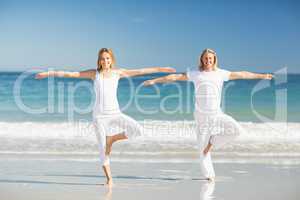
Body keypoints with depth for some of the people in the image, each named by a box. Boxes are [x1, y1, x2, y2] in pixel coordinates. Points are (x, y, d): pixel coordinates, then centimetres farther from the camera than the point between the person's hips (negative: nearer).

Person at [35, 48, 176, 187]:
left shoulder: (118, 72, 7)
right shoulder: (94, 73, 5)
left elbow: (140, 71, 8)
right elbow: (71, 74, 3)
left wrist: (160, 69, 7)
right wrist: (49, 73, 0)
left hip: (115, 113, 1)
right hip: (99, 114, -1)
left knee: (137, 129, -21)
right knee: (103, 148, -1)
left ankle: (112, 138, 3)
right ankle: (109, 179, 13)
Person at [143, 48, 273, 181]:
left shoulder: (221, 73, 4)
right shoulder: (195, 74, 2)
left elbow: (241, 74, 8)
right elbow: (175, 77, 1)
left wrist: (261, 76, 10)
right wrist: (154, 81, -1)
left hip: (216, 114, 2)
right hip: (201, 115, -1)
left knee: (237, 130, -18)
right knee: (203, 148, -1)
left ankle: (212, 141, 2)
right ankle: (209, 175, 14)